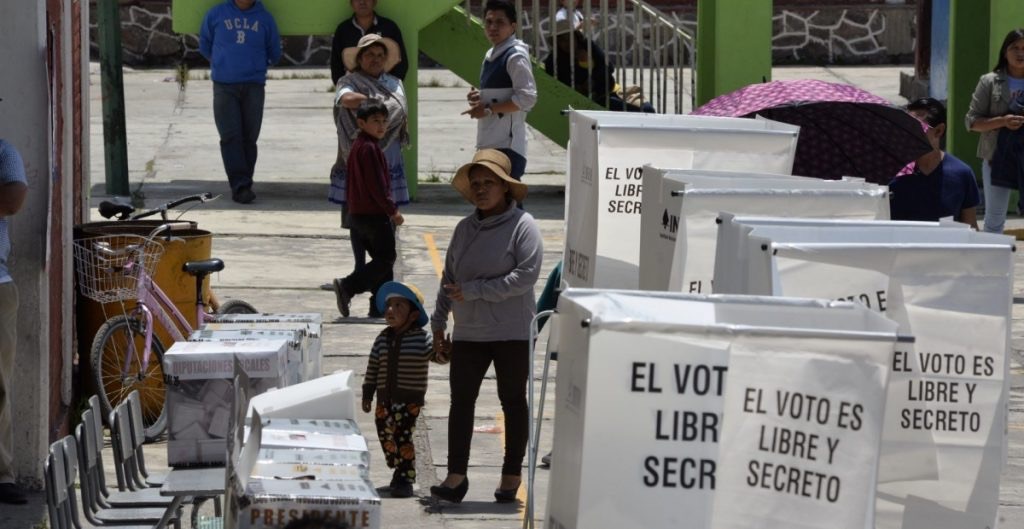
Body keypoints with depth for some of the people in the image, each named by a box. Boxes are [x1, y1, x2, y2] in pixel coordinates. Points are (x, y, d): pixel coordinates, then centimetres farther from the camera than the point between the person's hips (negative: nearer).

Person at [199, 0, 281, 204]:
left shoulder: (265, 18, 6)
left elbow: (274, 53, 18)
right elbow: (204, 46, 18)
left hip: (254, 86, 1)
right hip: (224, 85, -1)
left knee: (249, 137, 2)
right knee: (230, 136, -10)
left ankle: (243, 185, 9)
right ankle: (240, 185, -13)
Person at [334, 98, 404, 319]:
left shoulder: (357, 146, 13)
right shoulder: (370, 148, -18)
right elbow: (377, 185, -21)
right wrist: (393, 211, -13)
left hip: (358, 213, 10)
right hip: (375, 215, -10)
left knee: (382, 259, 14)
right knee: (385, 259, -4)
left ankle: (380, 306, 13)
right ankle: (347, 287, -15)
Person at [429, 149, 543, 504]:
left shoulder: (522, 226, -9)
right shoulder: (465, 228, 9)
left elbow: (526, 275, -20)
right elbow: (449, 279, 16)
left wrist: (473, 291, -19)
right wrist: (439, 323, 13)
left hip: (512, 332, -5)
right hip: (468, 332, 5)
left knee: (513, 401, 7)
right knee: (461, 399, 0)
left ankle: (512, 475, 16)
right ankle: (456, 476, 1)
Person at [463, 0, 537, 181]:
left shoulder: (515, 57, -11)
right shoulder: (491, 55, 17)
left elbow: (527, 97, -19)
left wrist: (489, 110, -18)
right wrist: (479, 97, 7)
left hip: (507, 145, -10)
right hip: (489, 143, 10)